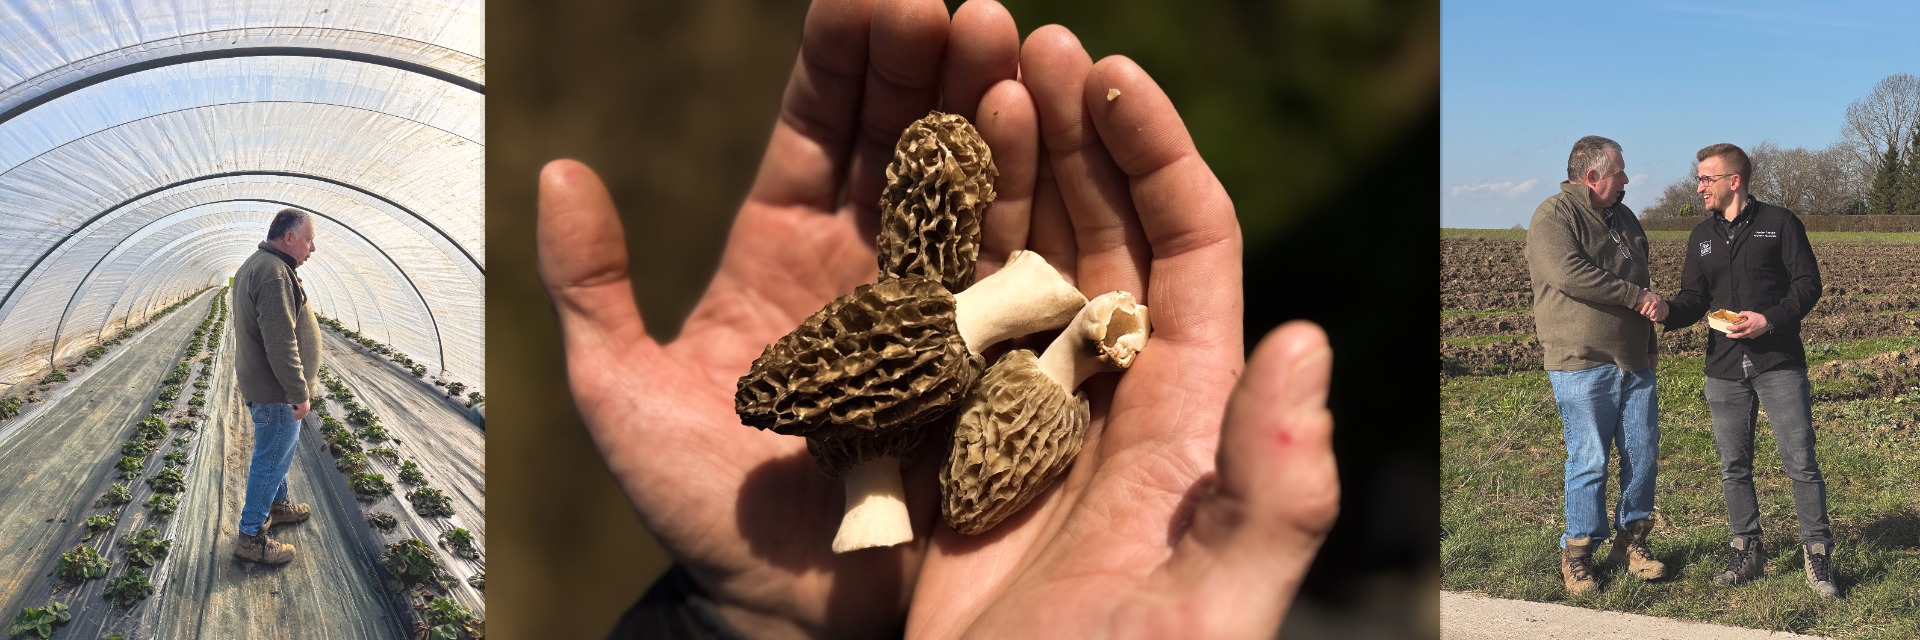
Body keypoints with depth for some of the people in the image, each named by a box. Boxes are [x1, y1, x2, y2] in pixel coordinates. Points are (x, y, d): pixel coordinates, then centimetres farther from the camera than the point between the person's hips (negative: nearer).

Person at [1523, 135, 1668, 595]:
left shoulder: (1623, 217, 18)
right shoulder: (1554, 216, -8)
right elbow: (1571, 273, -23)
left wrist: (1649, 344, 25)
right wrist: (1635, 295, -18)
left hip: (1635, 362, 7)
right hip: (1583, 366, -7)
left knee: (1643, 454, 8)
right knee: (1589, 460, -4)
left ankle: (1632, 539, 22)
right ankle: (1577, 552, 8)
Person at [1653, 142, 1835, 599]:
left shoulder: (1779, 223, -1)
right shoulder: (1702, 236, 13)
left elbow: (1808, 284, -4)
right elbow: (1694, 299, 11)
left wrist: (1770, 320, -17)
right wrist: (1668, 312, -10)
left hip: (1779, 364, -5)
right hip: (1725, 370, 5)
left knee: (1800, 460, -4)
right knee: (1733, 466, 8)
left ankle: (1817, 555, 5)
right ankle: (1746, 552, 17)